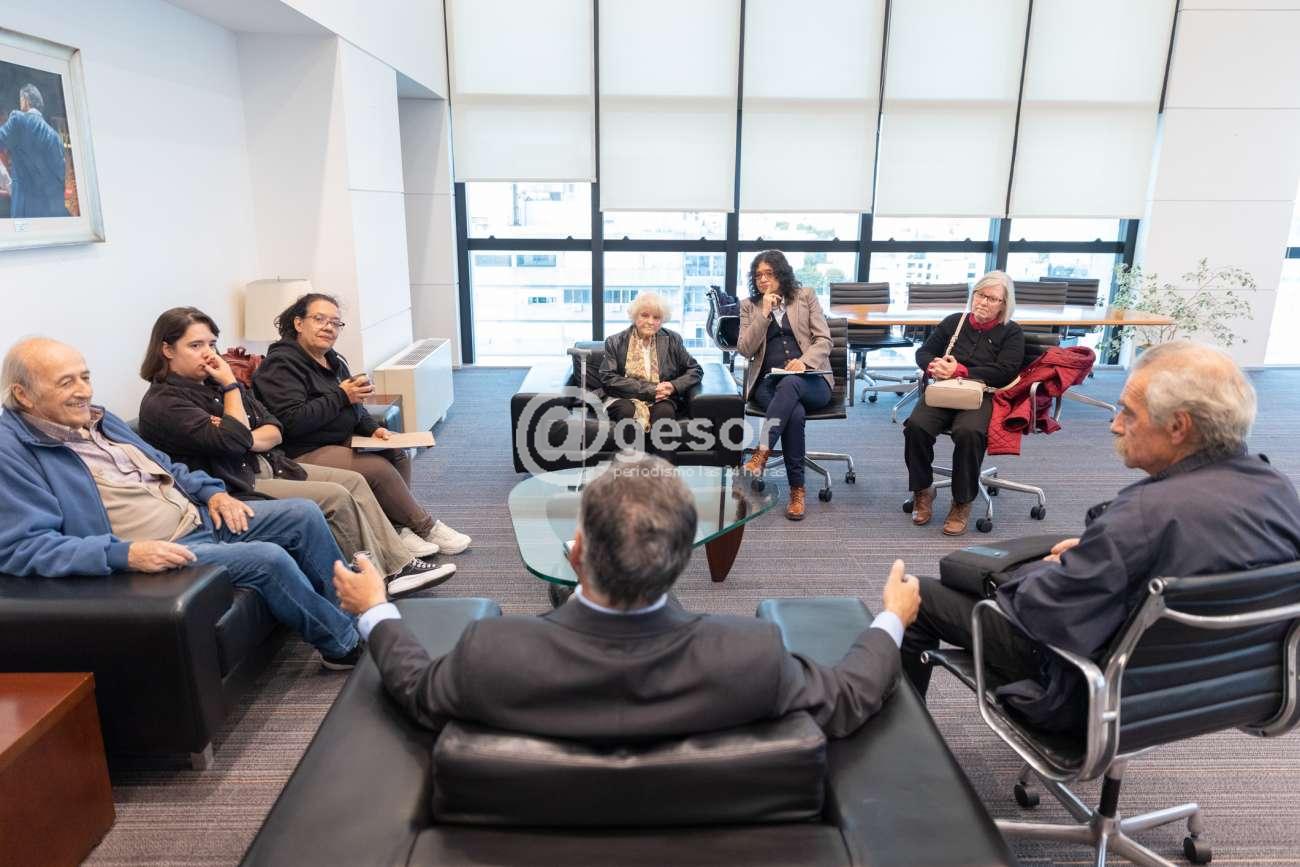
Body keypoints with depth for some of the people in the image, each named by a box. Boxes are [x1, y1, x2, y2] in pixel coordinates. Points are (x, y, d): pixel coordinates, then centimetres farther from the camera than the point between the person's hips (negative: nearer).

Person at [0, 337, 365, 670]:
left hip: (201, 517, 9)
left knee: (305, 515, -1)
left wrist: (212, 492, 4)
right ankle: (346, 644, -4)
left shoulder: (97, 419, 14)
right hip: (152, 554, -9)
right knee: (267, 558, -25)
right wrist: (126, 554, -32)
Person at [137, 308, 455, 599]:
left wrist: (246, 439, -14)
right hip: (235, 488, -9)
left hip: (267, 465, 9)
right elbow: (232, 441, -25)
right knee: (336, 498, -20)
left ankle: (400, 564, -5)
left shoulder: (213, 382, 13)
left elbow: (274, 431, 8)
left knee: (354, 481, -4)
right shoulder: (162, 404, -12)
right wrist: (231, 385, -15)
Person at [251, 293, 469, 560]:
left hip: (342, 441, 9)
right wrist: (341, 396, -21)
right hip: (305, 454, -9)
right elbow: (292, 421, -25)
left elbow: (353, 406, 21)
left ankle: (398, 528, -10)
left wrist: (372, 428, 0)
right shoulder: (281, 364, -13)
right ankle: (426, 528, -7)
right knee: (378, 468, -22)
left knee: (397, 453, -5)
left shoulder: (334, 360, 14)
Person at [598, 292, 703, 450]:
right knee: (627, 410, -35)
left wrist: (674, 386, -8)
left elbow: (696, 370, 14)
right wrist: (648, 390, -13)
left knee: (664, 411, -33)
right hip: (625, 399, -1)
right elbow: (607, 378, -4)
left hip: (661, 400, 1)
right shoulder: (615, 342, 7)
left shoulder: (672, 340, 13)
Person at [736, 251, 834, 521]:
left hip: (810, 379, 0)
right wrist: (765, 314, -5)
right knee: (795, 412, -34)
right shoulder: (749, 305, 16)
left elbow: (824, 340, 4)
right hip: (769, 381, 1)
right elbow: (744, 349, 4)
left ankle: (762, 453, -43)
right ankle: (797, 490, -31)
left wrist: (804, 361, -16)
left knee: (789, 383, -39)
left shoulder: (806, 296, 13)